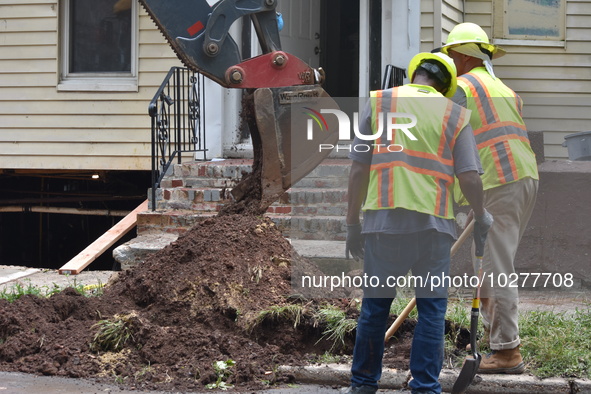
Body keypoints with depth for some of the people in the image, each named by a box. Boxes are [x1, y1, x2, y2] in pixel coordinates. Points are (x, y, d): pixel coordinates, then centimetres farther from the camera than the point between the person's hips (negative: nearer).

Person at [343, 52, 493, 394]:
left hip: (384, 220, 1)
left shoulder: (378, 103, 8)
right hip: (434, 224, -1)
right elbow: (469, 176, -1)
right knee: (432, 308, 7)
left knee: (376, 305, 10)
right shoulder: (455, 115, 7)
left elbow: (359, 169, 4)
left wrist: (353, 223, 11)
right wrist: (481, 215, 17)